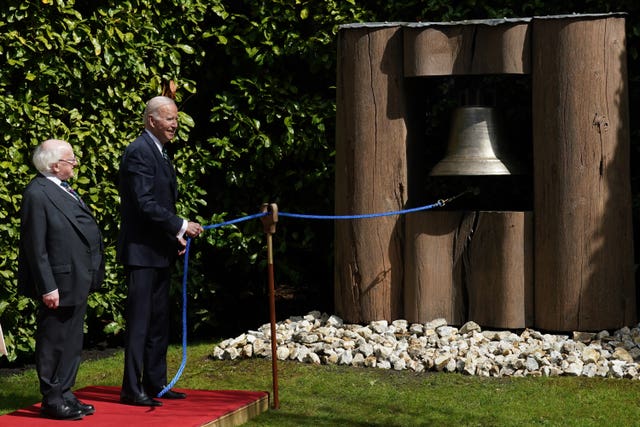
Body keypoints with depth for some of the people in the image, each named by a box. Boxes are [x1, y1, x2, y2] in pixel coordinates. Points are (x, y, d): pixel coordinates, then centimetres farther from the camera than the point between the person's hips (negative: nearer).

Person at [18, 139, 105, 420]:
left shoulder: (63, 189, 13)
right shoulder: (37, 194, -16)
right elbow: (35, 246, -19)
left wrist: (89, 277, 19)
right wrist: (47, 287, -21)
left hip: (77, 283, 10)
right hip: (59, 284, -10)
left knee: (72, 342, 17)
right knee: (54, 342, 1)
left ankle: (64, 395, 27)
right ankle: (52, 401, 10)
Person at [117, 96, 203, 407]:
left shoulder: (159, 153, 17)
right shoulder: (139, 152, -14)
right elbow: (145, 204, -21)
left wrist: (175, 236, 10)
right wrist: (181, 227, -16)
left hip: (160, 251, 10)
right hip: (141, 251, -10)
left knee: (158, 321, 13)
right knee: (139, 321, -5)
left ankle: (155, 383, 20)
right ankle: (132, 389, 1)